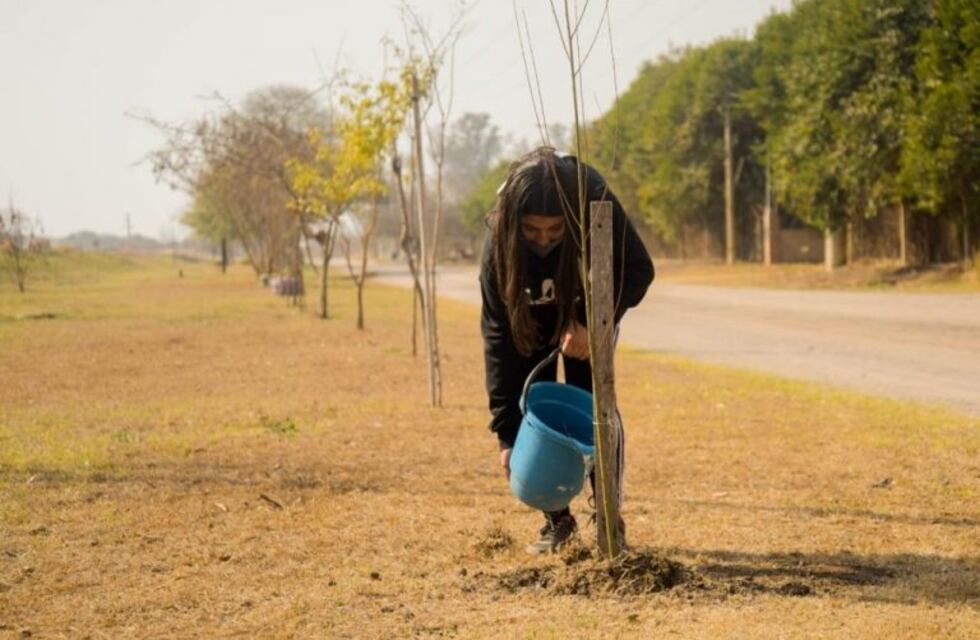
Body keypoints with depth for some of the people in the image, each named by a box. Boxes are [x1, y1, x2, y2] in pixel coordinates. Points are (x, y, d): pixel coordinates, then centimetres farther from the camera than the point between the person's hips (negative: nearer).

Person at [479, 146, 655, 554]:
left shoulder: (597, 203, -38)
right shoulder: (499, 240, -35)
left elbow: (639, 270, -22)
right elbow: (498, 336, -30)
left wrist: (593, 323, -37)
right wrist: (506, 435, -31)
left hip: (590, 308, 0)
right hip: (530, 317, 1)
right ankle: (557, 521, 3)